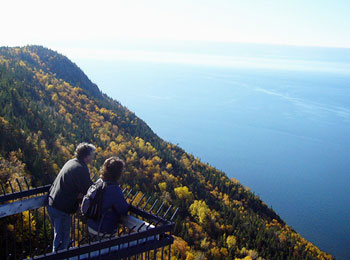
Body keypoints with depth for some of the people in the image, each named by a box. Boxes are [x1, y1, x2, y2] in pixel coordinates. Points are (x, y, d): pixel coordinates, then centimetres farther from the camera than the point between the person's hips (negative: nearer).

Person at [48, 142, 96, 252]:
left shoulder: (71, 162, 9)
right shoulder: (81, 169, -20)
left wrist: (78, 193, 1)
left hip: (52, 204, 9)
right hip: (62, 209, -9)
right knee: (62, 240, 2)